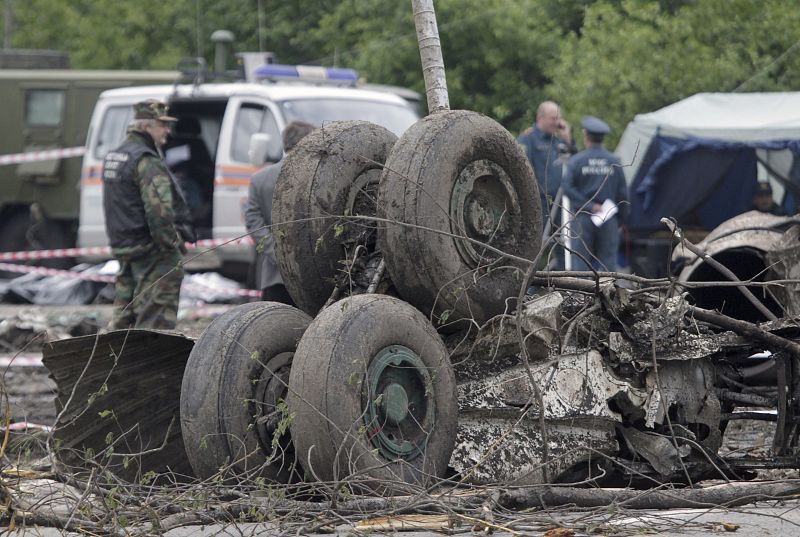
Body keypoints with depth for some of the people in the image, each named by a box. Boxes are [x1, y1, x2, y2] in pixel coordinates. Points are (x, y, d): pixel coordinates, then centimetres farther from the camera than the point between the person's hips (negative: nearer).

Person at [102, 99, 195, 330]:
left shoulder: (112, 157, 15)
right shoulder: (147, 161, -17)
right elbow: (159, 209, -24)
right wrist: (173, 242, -16)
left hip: (122, 248, 10)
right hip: (152, 251, -9)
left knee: (124, 313, 14)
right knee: (156, 316, -6)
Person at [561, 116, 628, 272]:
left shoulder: (576, 161, -2)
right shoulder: (614, 162, 3)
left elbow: (567, 187, -13)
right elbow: (623, 194, 3)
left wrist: (588, 205, -10)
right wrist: (619, 220, 11)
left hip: (583, 218, -1)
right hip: (608, 219, 1)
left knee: (580, 262, 1)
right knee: (608, 262, 3)